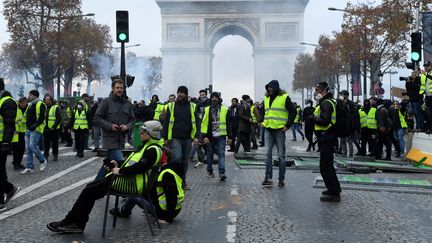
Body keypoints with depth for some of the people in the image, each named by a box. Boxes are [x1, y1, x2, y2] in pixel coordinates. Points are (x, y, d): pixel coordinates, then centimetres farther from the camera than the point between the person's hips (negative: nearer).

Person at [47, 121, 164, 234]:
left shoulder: (153, 149, -16)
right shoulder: (146, 145, 18)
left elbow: (140, 167, -27)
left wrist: (120, 171, -16)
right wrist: (118, 164, 11)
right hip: (126, 178, 10)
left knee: (89, 191, -9)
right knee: (90, 187, 4)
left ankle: (68, 221, 4)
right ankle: (78, 224, 4)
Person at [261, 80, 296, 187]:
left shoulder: (284, 97, -4)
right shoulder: (266, 98, 13)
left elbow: (293, 111, -3)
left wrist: (288, 125, -9)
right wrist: (262, 121, 12)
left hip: (279, 130, -5)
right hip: (268, 130, 5)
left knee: (281, 155, 3)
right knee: (268, 154, 1)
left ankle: (281, 179, 10)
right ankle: (268, 178, 4)